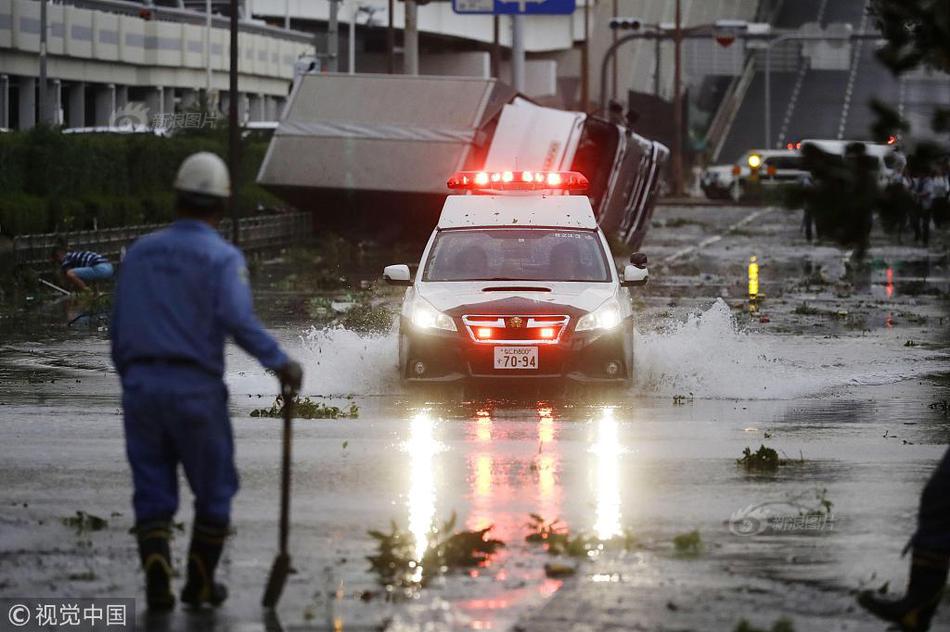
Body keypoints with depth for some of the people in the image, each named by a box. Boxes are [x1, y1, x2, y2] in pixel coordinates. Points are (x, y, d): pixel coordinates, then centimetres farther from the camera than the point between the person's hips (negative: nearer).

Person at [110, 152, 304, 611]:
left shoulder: (140, 252, 9)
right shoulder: (222, 257, -6)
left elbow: (120, 329, 12)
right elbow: (238, 318, -22)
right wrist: (280, 362, -20)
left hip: (141, 384, 4)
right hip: (196, 389, -4)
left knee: (152, 494, 7)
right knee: (214, 491, 14)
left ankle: (156, 574, -14)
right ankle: (199, 585, 20)